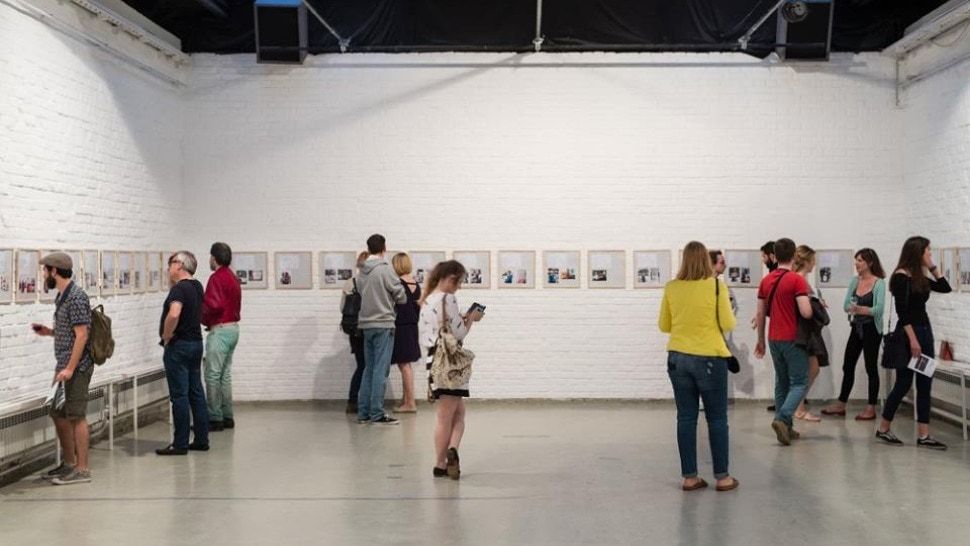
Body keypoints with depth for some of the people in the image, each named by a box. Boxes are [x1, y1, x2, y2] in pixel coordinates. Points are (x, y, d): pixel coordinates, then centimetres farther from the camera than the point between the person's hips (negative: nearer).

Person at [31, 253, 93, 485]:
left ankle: (82, 469, 3)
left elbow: (82, 335, -20)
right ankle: (68, 463, 26)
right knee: (58, 414, 15)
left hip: (76, 367, -10)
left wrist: (70, 368, -22)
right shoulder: (62, 296, 15)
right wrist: (49, 332, 12)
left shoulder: (76, 297, -15)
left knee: (76, 416, -4)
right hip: (63, 366, 10)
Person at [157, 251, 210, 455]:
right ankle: (201, 440, 15)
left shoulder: (179, 288, -16)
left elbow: (174, 314, -33)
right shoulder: (197, 286, 11)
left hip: (179, 346, -9)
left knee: (179, 396, -4)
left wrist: (166, 336, -19)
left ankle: (180, 444, 1)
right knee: (196, 393, 11)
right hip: (196, 342, 9)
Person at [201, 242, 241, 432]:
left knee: (213, 375, -5)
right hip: (233, 328, 9)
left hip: (220, 330, -9)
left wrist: (203, 318, -6)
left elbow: (214, 305, -24)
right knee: (225, 374, 13)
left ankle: (215, 418, -3)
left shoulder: (217, 278, -14)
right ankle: (227, 417, 15)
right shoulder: (233, 278, 15)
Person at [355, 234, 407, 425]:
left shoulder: (361, 272, 7)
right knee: (381, 370, -3)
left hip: (366, 325, 6)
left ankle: (363, 412, 14)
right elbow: (401, 296, -7)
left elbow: (362, 294, 10)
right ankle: (377, 414, -3)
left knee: (369, 369, 13)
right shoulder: (385, 269, -12)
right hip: (383, 324, -6)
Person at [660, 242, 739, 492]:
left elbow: (664, 326, 8)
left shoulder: (671, 288, 0)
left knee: (686, 418, 8)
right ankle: (722, 477, 12)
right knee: (717, 419, 7)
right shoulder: (717, 287, -9)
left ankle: (689, 477, 11)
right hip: (709, 358, -3)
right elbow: (728, 324, -8)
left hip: (677, 358, 3)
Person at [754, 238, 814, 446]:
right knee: (799, 383, 0)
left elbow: (760, 314, 9)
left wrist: (761, 340, 19)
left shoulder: (766, 281, 6)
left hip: (774, 339, 6)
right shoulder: (797, 280, -13)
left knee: (782, 382, 15)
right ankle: (782, 419, -18)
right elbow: (806, 312, -21)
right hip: (793, 339, -6)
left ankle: (785, 427, 16)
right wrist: (811, 303, 2)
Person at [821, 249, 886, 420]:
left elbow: (879, 309, -20)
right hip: (856, 327, 6)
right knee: (848, 366, 10)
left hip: (871, 329, -6)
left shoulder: (879, 283, -11)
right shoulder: (854, 281, 5)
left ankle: (871, 408, 11)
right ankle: (841, 404, 19)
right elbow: (846, 305, 2)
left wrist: (860, 309, -33)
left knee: (871, 367, 2)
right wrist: (852, 309, -20)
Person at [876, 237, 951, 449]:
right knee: (904, 384, -1)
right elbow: (902, 312, -17)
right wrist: (912, 340, -20)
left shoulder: (920, 277, 11)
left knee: (925, 385, 5)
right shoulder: (900, 277, -12)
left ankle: (924, 435, 7)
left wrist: (932, 266, 9)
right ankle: (883, 429, 13)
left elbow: (945, 287, 18)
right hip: (907, 332, -8)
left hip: (924, 330, 8)